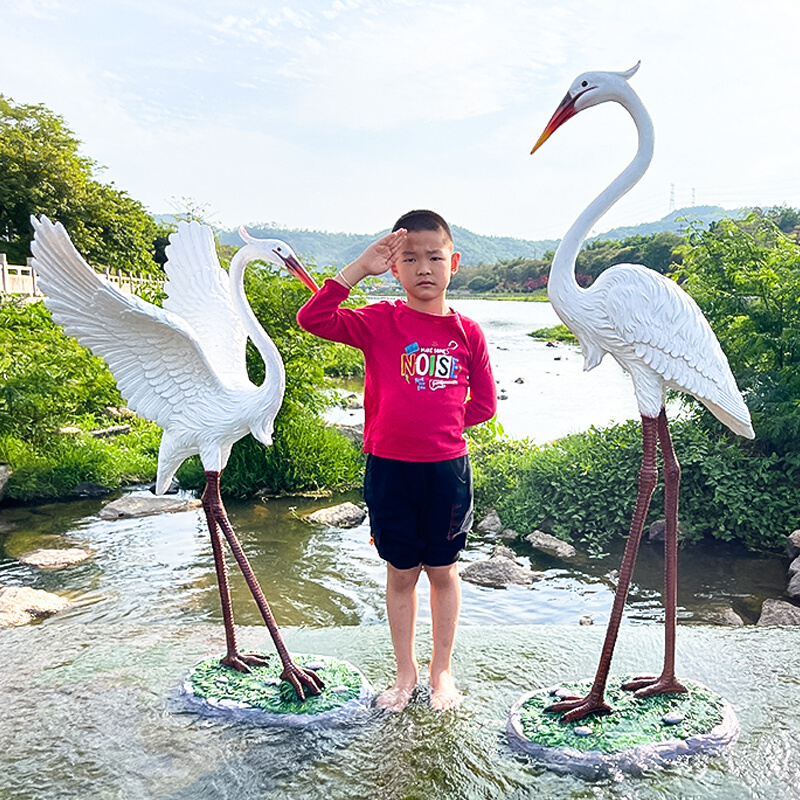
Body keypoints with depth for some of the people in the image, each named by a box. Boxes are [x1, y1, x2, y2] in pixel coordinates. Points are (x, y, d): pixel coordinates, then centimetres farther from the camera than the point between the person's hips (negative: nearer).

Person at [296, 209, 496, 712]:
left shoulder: (467, 332, 0)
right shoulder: (380, 322, -4)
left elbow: (484, 404, 7)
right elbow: (312, 319, -17)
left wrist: (440, 423, -3)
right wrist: (359, 268, -19)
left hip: (447, 468, 1)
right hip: (389, 467, 0)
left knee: (442, 570, 14)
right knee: (401, 572, 13)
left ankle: (442, 670, 33)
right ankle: (406, 672, 31)